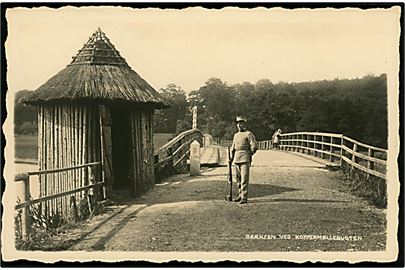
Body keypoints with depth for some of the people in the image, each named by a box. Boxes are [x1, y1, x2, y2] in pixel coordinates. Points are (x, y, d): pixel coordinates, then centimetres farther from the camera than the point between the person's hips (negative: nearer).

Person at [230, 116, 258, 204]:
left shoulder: (249, 134, -3)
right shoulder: (236, 135, 18)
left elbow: (254, 146, -9)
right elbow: (233, 148, 24)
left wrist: (249, 155, 1)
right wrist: (231, 159, 16)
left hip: (245, 159, -7)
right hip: (237, 159, 7)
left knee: (244, 178, -10)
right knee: (238, 179, 10)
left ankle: (244, 197, -9)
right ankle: (241, 195, 20)